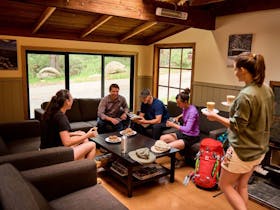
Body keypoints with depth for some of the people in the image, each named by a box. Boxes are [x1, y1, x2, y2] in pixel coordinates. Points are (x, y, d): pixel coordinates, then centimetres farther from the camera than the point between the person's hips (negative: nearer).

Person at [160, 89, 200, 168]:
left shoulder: (192, 111, -24)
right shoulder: (185, 108, 2)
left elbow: (187, 129, -31)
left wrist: (173, 125, -23)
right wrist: (178, 117, 12)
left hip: (191, 137, -9)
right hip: (183, 133, 9)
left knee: (170, 146, -26)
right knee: (162, 138, -1)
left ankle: (182, 158, 4)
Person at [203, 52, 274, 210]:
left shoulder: (245, 95, -25)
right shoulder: (267, 90, 1)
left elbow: (238, 126, -21)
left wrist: (216, 117, -10)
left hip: (243, 151, -8)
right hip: (259, 149, 9)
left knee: (225, 185, 11)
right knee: (242, 185, 22)